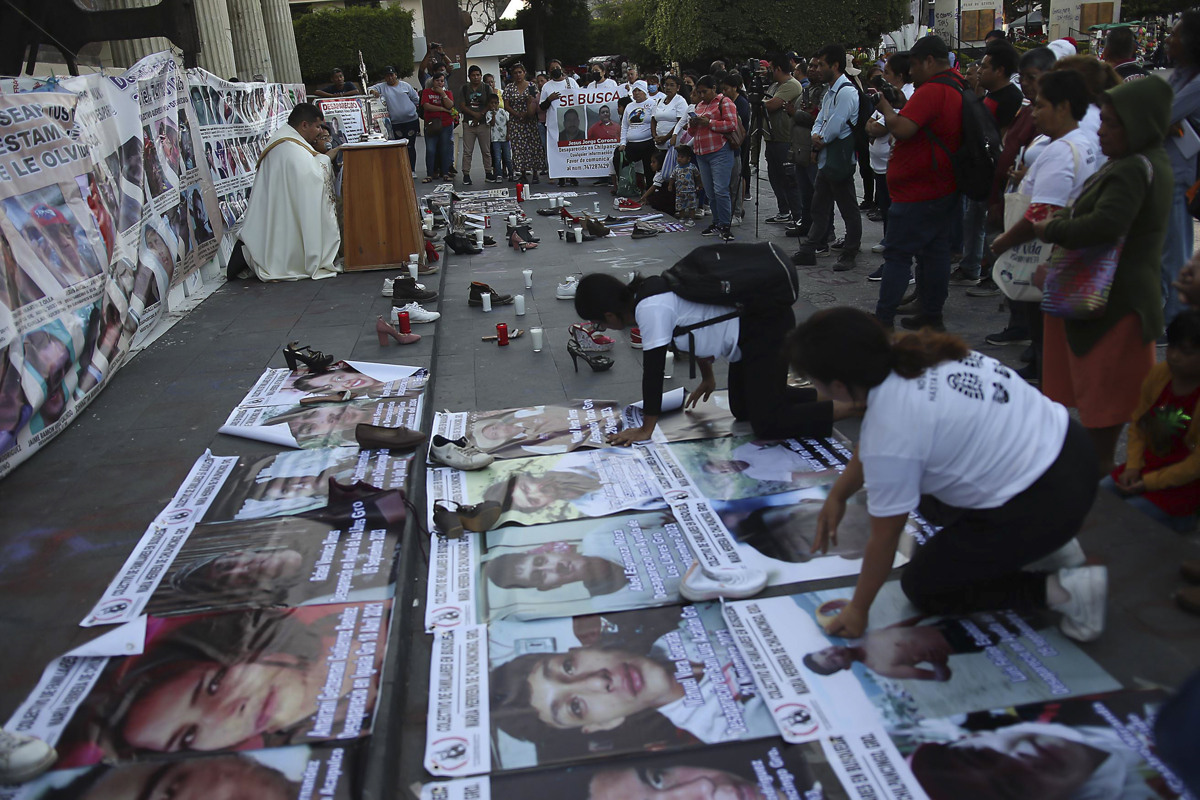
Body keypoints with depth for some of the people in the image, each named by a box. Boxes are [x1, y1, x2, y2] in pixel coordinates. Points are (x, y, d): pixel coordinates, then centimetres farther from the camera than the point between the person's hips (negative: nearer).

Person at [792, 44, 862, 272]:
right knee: (820, 207, 14)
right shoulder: (830, 92, 15)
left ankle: (849, 254, 9)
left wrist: (821, 139, -4)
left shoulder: (847, 91, -16)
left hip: (840, 160, -10)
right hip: (825, 159, 10)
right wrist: (816, 136, -5)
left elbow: (835, 125, -21)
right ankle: (808, 251, 21)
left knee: (848, 209, 1)